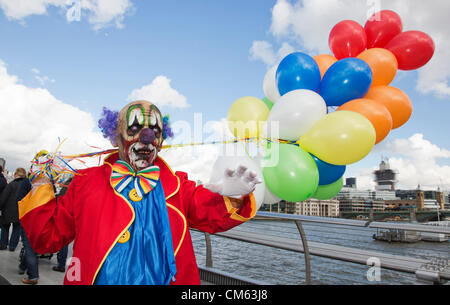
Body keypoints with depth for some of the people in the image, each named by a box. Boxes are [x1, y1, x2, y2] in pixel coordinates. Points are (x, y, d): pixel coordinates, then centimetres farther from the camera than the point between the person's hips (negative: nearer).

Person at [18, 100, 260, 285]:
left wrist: (232, 198, -25)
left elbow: (211, 213, -4)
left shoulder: (176, 185, 7)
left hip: (161, 279, 1)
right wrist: (41, 187, 0)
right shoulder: (86, 181, 7)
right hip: (99, 279, 0)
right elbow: (47, 237, 11)